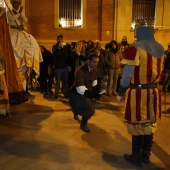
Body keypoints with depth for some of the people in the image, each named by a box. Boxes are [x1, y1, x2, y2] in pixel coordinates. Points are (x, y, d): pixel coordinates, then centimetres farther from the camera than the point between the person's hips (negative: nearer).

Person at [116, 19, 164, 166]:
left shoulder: (135, 48, -15)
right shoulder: (160, 48, 6)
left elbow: (127, 74, -15)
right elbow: (159, 70, 14)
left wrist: (121, 93, -5)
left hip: (138, 92, -6)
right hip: (154, 91, 6)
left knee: (137, 125, 6)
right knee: (150, 124, 15)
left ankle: (136, 157, 19)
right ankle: (146, 155, 28)